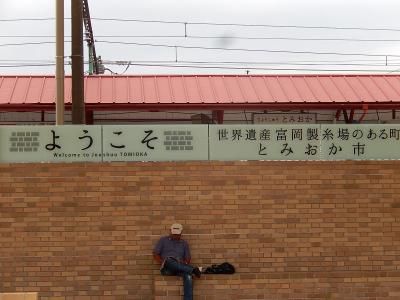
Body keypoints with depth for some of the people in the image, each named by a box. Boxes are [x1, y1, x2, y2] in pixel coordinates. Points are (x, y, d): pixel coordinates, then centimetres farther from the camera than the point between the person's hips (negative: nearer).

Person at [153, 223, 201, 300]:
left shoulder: (184, 243, 23)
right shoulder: (163, 240, 17)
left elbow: (188, 258, 19)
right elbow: (155, 254, 10)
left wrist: (184, 263, -5)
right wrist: (163, 263, -7)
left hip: (180, 267, 2)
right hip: (167, 269, -2)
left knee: (188, 276, -34)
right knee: (169, 260, -40)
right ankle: (193, 270, -49)